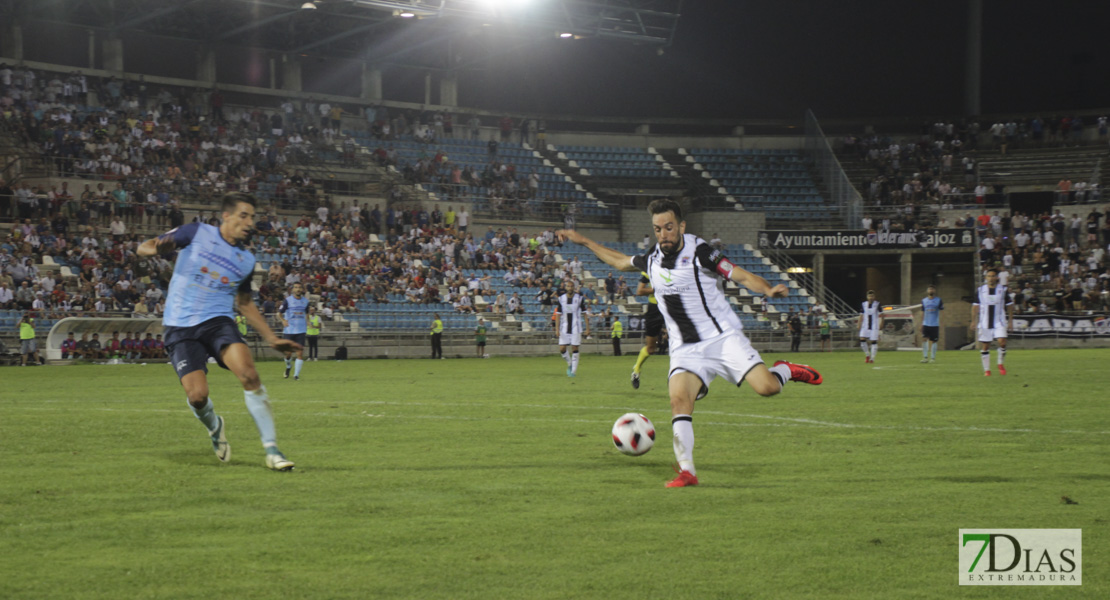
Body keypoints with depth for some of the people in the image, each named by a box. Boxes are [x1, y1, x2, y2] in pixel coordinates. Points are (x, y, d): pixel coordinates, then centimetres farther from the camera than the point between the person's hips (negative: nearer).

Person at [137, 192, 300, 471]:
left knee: (249, 374, -25)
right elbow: (143, 248, -1)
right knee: (197, 395, -17)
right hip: (181, 327, -2)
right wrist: (158, 248, -26)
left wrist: (272, 339, 18)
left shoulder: (246, 260, 10)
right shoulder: (197, 233, -1)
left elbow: (245, 303, 24)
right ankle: (213, 425, 22)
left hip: (218, 321, 2)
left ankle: (272, 450, -18)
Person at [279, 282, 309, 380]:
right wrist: (283, 320, -14)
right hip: (289, 330, -2)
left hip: (301, 331, 2)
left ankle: (296, 375, -2)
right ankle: (288, 366, 35)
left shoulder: (305, 301, 8)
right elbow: (279, 312, 4)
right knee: (288, 353, 1)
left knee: (300, 353, -9)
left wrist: (307, 321, 8)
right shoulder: (287, 300, -2)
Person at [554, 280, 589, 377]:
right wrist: (557, 329, -2)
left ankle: (573, 371, 3)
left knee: (575, 349, -4)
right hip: (564, 328, 2)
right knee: (562, 349, -3)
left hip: (576, 328, -2)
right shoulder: (561, 299, 2)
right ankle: (569, 364, 23)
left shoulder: (579, 298, -3)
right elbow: (558, 314, 5)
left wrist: (587, 328, -3)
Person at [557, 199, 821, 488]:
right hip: (686, 350, 4)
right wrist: (584, 241, 33)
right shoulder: (652, 259, 8)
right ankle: (687, 471, -15)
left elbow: (744, 276, -14)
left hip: (723, 337, -4)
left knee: (766, 387, -20)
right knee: (678, 399, -21)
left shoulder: (699, 251, -9)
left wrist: (769, 289, -32)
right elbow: (620, 261, 30)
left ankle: (785, 370, 16)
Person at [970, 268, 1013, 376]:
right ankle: (986, 370, 12)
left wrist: (1010, 320, 4)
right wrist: (974, 321, 3)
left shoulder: (1003, 290, 3)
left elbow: (1009, 305, 9)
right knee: (985, 346, 2)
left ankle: (1001, 364, 5)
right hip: (984, 322, 1)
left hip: (999, 322, -1)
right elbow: (975, 306, 9)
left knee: (1002, 342, -18)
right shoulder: (980, 290, 5)